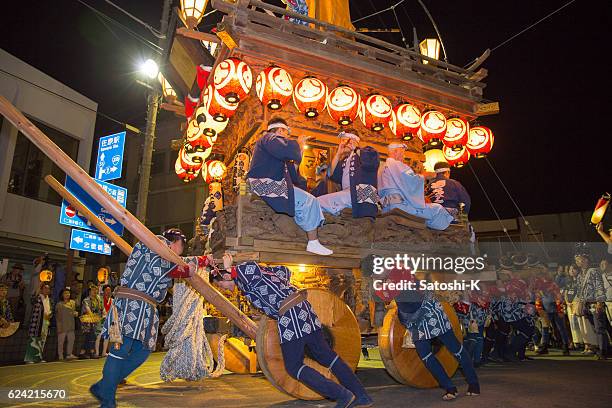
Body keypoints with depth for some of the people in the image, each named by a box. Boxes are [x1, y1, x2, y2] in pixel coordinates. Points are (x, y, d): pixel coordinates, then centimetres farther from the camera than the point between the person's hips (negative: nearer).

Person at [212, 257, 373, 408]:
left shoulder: (242, 269, -4)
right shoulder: (254, 268, 21)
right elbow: (284, 270, 28)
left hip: (289, 315, -9)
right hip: (302, 308, 9)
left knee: (293, 367, 3)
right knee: (327, 356, 13)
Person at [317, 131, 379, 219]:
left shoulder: (366, 151, 11)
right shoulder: (344, 160, 28)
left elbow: (372, 162, -12)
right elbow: (333, 176, 17)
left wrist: (356, 149, 3)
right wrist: (338, 153, 15)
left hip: (362, 193, -7)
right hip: (347, 194, 7)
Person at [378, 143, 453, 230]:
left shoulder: (382, 169, 24)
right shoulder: (396, 164, -5)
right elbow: (413, 180, -16)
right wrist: (423, 177, 5)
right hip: (399, 205, -10)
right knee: (437, 209, -9)